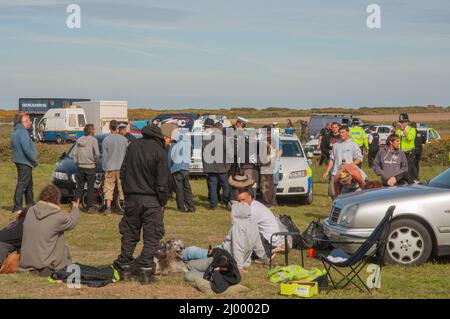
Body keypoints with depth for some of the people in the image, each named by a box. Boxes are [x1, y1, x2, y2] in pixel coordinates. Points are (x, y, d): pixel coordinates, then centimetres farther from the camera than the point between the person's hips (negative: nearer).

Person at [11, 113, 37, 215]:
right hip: (24, 162, -10)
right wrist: (34, 159, -13)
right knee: (22, 185, -9)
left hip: (22, 161, 10)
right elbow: (26, 149, -25)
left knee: (29, 184, 20)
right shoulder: (22, 132, -18)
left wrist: (33, 158, 16)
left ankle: (30, 204, 32)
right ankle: (17, 208, -10)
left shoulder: (17, 131, 15)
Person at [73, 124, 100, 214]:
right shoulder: (93, 140, -9)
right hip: (90, 167, -4)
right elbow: (97, 154, -16)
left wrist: (77, 163, 15)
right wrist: (96, 162, 1)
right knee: (90, 188, 2)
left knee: (79, 187, 11)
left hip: (81, 167, 4)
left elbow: (74, 154, 5)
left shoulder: (79, 140, 5)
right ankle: (90, 207, 3)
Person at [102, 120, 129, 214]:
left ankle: (108, 207, -5)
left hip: (110, 168, -2)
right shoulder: (124, 139, 1)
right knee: (122, 187, 9)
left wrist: (104, 167, 6)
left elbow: (104, 155, -3)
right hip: (121, 167, 2)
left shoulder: (106, 140, -7)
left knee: (108, 188, 1)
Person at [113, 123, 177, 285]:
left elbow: (123, 172, 13)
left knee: (129, 235, 14)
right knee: (152, 237, 4)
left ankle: (124, 269, 17)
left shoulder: (133, 146, 7)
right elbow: (162, 183, -14)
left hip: (131, 198, 5)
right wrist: (163, 202, -2)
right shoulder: (160, 153, -14)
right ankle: (145, 271, 1)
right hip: (151, 201, -5)